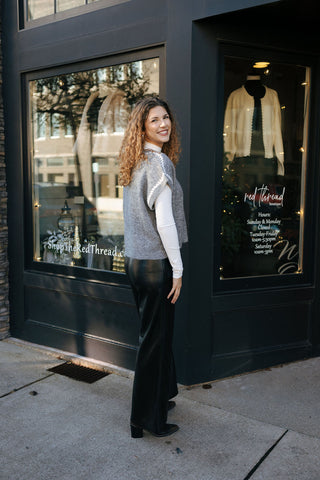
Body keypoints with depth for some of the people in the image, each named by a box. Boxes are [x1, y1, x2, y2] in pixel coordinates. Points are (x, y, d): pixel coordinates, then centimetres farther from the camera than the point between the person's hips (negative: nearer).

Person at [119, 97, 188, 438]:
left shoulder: (134, 164, 12)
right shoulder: (159, 162, -15)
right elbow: (164, 221, -20)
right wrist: (178, 269, -13)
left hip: (134, 259, 9)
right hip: (155, 263, -9)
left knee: (155, 333, 21)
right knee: (155, 338, 3)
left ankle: (161, 396, 39)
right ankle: (148, 419, 19)